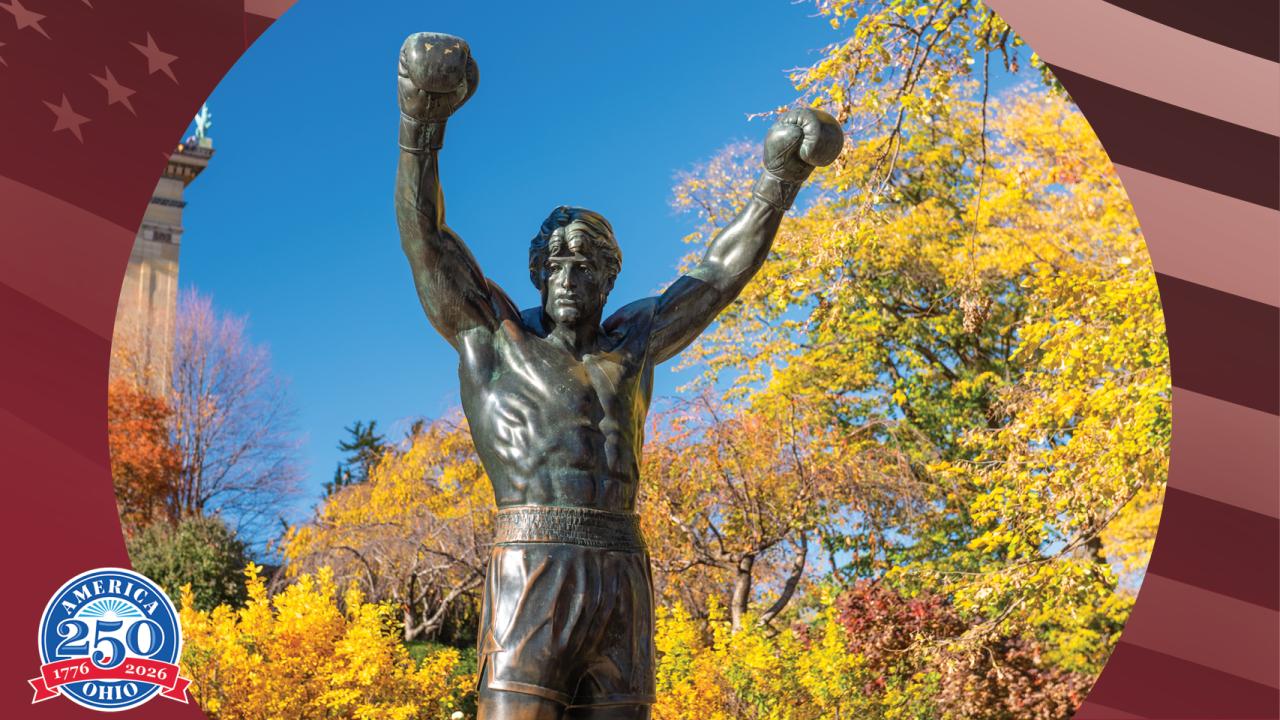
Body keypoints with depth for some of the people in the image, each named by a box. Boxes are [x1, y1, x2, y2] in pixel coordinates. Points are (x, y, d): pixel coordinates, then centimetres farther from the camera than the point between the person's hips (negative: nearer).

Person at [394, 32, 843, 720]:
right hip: (531, 575, -4)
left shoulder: (630, 342, 23)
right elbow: (424, 237, 6)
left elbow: (720, 274, 28)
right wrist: (421, 124, -4)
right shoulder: (490, 332, 14)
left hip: (622, 577, 4)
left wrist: (778, 178, 27)